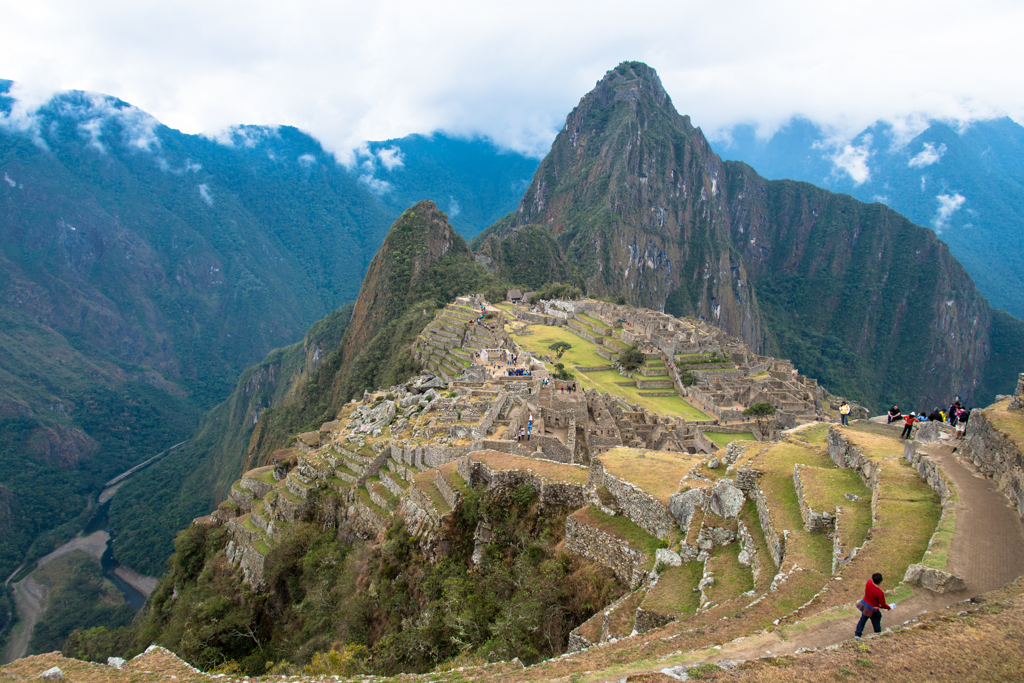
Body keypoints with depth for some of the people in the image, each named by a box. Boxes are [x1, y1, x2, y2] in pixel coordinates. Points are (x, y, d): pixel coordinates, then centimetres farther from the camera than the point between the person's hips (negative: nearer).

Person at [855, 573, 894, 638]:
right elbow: (883, 605, -20)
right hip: (872, 610, -6)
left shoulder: (868, 583, -17)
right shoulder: (880, 593, -33)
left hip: (864, 604, 6)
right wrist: (889, 607, 0)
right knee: (876, 624, 19)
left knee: (862, 620, 25)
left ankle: (857, 634, 39)